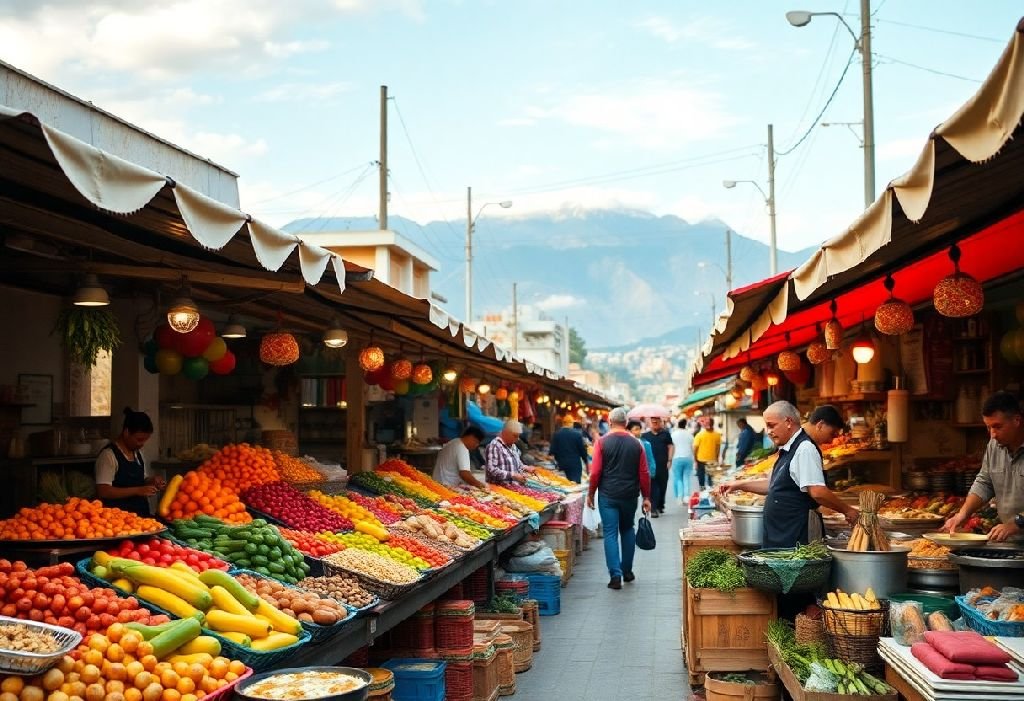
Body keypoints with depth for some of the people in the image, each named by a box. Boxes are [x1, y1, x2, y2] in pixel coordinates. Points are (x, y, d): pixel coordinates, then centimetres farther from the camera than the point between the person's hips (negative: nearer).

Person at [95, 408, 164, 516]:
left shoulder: (138, 453, 16)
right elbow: (103, 491, -17)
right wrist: (137, 490, -21)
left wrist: (152, 480, 6)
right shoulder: (108, 454, -9)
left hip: (142, 513, 7)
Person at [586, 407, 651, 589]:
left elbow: (595, 472, -8)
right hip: (630, 495, 3)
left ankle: (615, 575, -6)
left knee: (611, 533, 0)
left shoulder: (602, 442, -7)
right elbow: (644, 473, 1)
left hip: (608, 495, -3)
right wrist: (646, 497, 9)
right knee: (627, 530, 20)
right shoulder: (636, 444, 1)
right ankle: (627, 571, 25)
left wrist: (590, 494, 3)